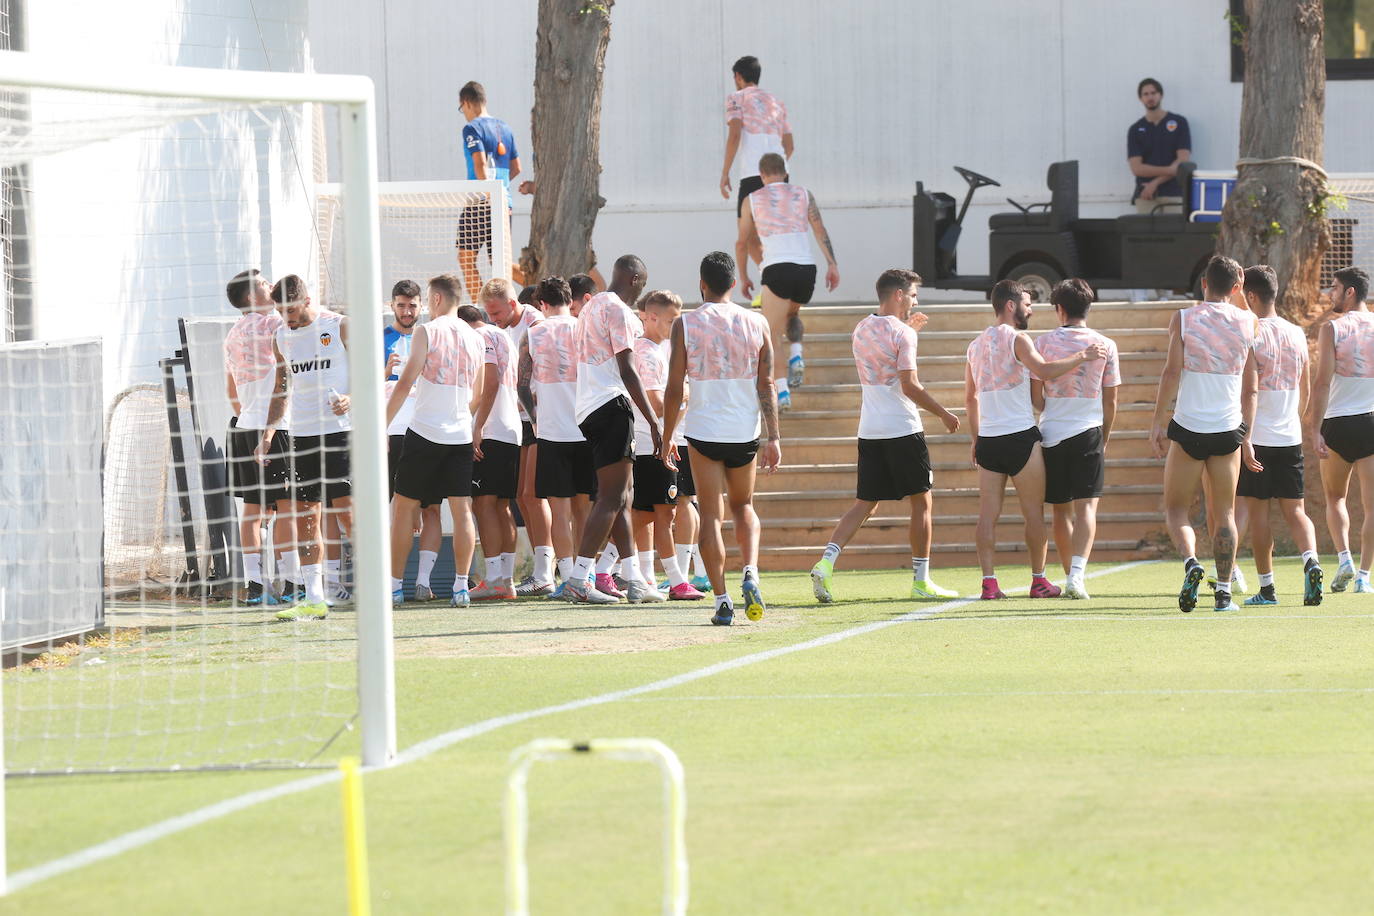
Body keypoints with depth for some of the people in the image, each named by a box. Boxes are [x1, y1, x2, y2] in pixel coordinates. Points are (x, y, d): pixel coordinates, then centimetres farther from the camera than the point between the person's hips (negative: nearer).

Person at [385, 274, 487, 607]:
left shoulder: (427, 332, -6)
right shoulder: (476, 339, 10)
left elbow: (406, 382, -11)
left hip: (424, 431, -4)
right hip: (461, 435, 4)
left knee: (403, 507, 5)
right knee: (462, 511, 3)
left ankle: (394, 585, 5)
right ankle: (461, 586, -4)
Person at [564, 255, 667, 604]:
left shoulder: (592, 307, 20)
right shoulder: (618, 310, -9)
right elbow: (627, 371, -15)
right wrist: (653, 422, -16)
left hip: (588, 411, 10)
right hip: (611, 405, -10)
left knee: (620, 498, 13)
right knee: (611, 498, -10)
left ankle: (634, 580, 15)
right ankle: (578, 580, -16)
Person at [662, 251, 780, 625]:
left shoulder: (686, 325, -4)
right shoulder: (757, 324, 2)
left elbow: (674, 388, -4)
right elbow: (766, 385, 0)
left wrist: (666, 437, 5)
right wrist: (773, 438, 3)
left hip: (703, 431, -2)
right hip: (745, 430, 2)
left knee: (711, 515, 3)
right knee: (743, 506, 20)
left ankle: (722, 600, -3)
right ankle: (751, 574, -3)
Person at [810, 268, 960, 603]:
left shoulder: (861, 330, 11)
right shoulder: (901, 333, -11)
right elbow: (909, 386, -17)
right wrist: (943, 414, -7)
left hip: (869, 433, 7)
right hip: (903, 430, -7)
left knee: (864, 504, 8)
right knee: (921, 502, 6)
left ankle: (826, 562, -12)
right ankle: (921, 581, 8)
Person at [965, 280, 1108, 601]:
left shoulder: (976, 345, 15)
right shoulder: (1017, 339, -7)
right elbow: (1043, 370, -24)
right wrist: (1081, 357, -16)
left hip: (987, 439, 6)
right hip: (1021, 436, -6)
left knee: (988, 514, 2)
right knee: (1034, 512, 4)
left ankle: (989, 583, -6)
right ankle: (1039, 581, 7)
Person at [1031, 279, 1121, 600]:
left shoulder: (1044, 342, 0)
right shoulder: (1105, 346, 1)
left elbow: (1035, 396, 1)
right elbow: (1110, 401, 4)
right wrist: (1104, 439, 17)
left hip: (1052, 435, 1)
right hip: (1089, 433, -1)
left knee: (1061, 511, 13)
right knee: (1086, 507, -5)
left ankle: (1071, 575, 22)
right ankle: (1077, 575, -23)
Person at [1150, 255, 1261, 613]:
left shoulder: (1183, 319, -2)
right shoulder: (1248, 323, 4)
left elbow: (1171, 372, -8)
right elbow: (1250, 387, 6)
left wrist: (1157, 423, -3)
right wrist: (1247, 436, 12)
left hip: (1188, 428, -2)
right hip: (1229, 430, 2)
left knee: (1176, 508, 9)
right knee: (1224, 514, 9)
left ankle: (1190, 561, -18)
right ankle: (1224, 591, 3)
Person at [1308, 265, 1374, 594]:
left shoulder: (1332, 329, -5)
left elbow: (1322, 383, -11)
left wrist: (1315, 430, -11)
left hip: (1337, 422, -2)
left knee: (1335, 498, 15)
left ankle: (1344, 558, -3)